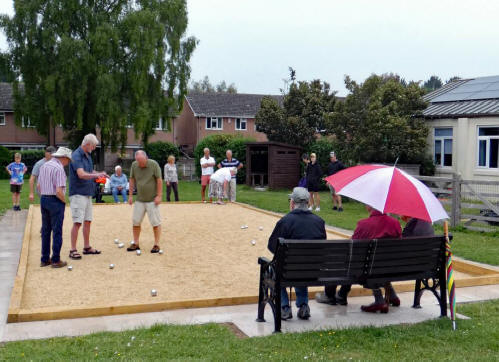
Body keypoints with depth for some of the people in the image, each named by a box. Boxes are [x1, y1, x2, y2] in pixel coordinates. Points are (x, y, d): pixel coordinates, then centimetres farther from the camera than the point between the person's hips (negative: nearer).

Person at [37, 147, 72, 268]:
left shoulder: (43, 166, 10)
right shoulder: (59, 168, -16)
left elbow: (39, 186, 15)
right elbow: (59, 191, -22)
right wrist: (64, 201, -5)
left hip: (43, 199, 8)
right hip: (55, 201, -8)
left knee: (45, 230, 12)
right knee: (57, 231, -1)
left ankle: (45, 259, 18)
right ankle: (56, 260, 3)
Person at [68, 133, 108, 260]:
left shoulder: (87, 155, 13)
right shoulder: (76, 156, -15)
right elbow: (81, 174, -27)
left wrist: (99, 174, 4)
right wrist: (96, 175, -23)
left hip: (87, 193, 9)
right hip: (78, 194, -9)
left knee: (87, 221, 12)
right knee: (77, 222, -8)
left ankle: (87, 247, 21)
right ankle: (73, 250, -3)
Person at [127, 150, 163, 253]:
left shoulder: (153, 164, -11)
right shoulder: (134, 165, 0)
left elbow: (159, 180, -9)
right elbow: (132, 180, 9)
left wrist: (159, 196, -11)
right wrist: (130, 195, 6)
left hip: (152, 200, -4)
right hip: (139, 199, 4)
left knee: (155, 222, -2)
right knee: (136, 221, 6)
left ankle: (156, 244, 7)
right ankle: (136, 244, 18)